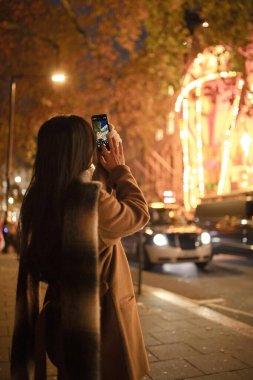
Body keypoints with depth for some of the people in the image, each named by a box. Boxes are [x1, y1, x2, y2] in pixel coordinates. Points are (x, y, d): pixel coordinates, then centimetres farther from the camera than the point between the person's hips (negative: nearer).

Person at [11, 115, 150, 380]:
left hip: (60, 313, 7)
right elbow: (139, 213, -10)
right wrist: (119, 168, -1)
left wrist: (106, 169, 9)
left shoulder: (39, 196, -5)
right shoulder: (89, 197, -28)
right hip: (98, 315, -7)